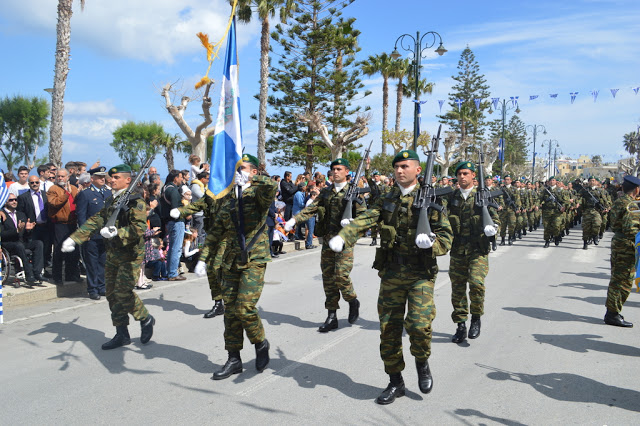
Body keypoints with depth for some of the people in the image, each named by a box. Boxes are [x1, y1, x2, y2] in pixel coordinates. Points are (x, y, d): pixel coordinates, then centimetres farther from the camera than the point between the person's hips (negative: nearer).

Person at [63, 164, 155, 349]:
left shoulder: (135, 201, -12)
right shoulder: (111, 201, 14)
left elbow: (139, 228, -24)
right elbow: (95, 221, 13)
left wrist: (117, 233, -37)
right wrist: (73, 238, 5)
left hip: (130, 255, -8)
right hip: (112, 255, 8)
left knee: (123, 293, -11)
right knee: (113, 294, 9)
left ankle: (146, 319, 14)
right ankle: (121, 334, 19)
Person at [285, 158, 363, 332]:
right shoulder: (326, 192, 13)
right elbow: (312, 208, 4)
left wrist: (351, 222, -22)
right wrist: (294, 220, -10)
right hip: (327, 239, 5)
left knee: (341, 275, -15)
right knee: (328, 278, 6)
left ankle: (353, 302, 15)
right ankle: (332, 317, 15)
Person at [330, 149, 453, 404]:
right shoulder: (386, 201, 9)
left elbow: (447, 236, -3)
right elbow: (364, 220, -6)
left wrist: (431, 242, -25)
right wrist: (342, 238, -24)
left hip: (421, 275, -3)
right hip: (391, 274, 4)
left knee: (419, 324, -18)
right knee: (389, 328, 6)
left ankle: (422, 362, 15)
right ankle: (395, 382, 24)